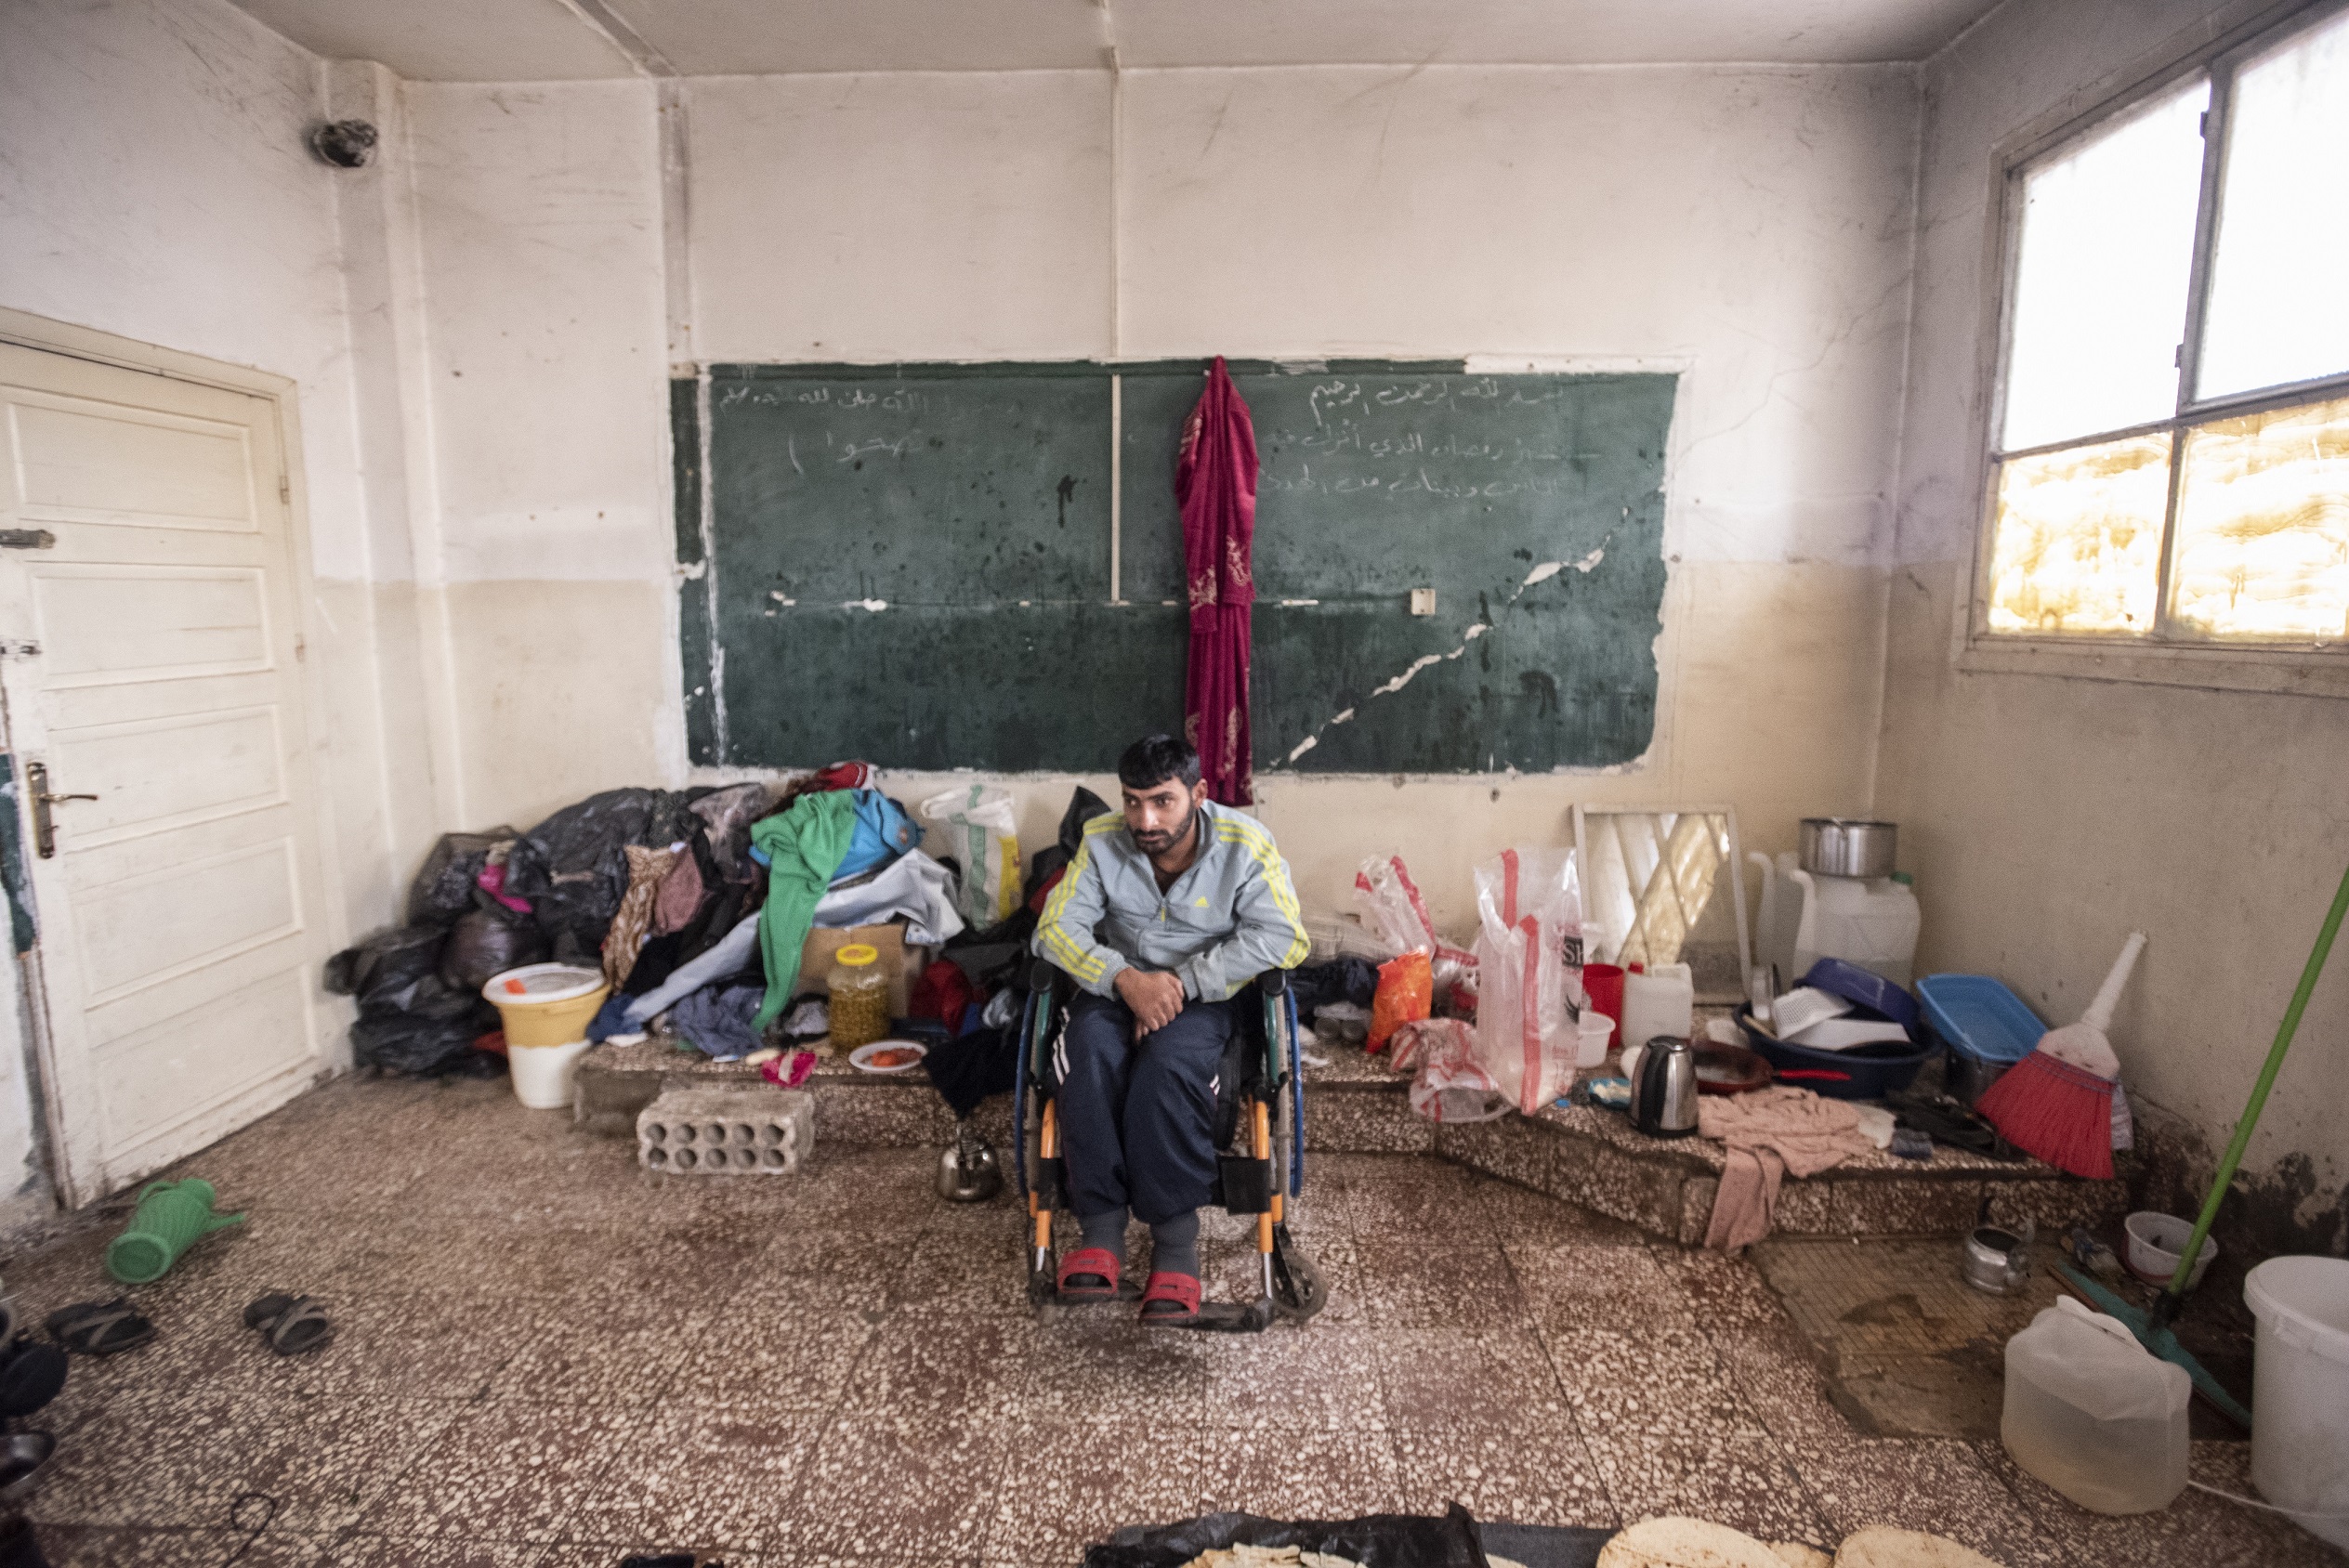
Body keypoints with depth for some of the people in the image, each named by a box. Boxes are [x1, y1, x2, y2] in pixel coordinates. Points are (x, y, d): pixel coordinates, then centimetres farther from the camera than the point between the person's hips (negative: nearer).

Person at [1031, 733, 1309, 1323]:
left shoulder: (1246, 845, -14)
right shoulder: (1102, 842, -7)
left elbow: (1280, 937, -20)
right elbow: (1057, 927, -11)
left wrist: (1184, 981, -26)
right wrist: (1125, 978, -28)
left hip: (1206, 994, -2)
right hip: (1117, 984, 2)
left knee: (1169, 1062, -34)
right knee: (1090, 1052, -31)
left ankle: (1176, 1240, -24)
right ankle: (1101, 1228, -23)